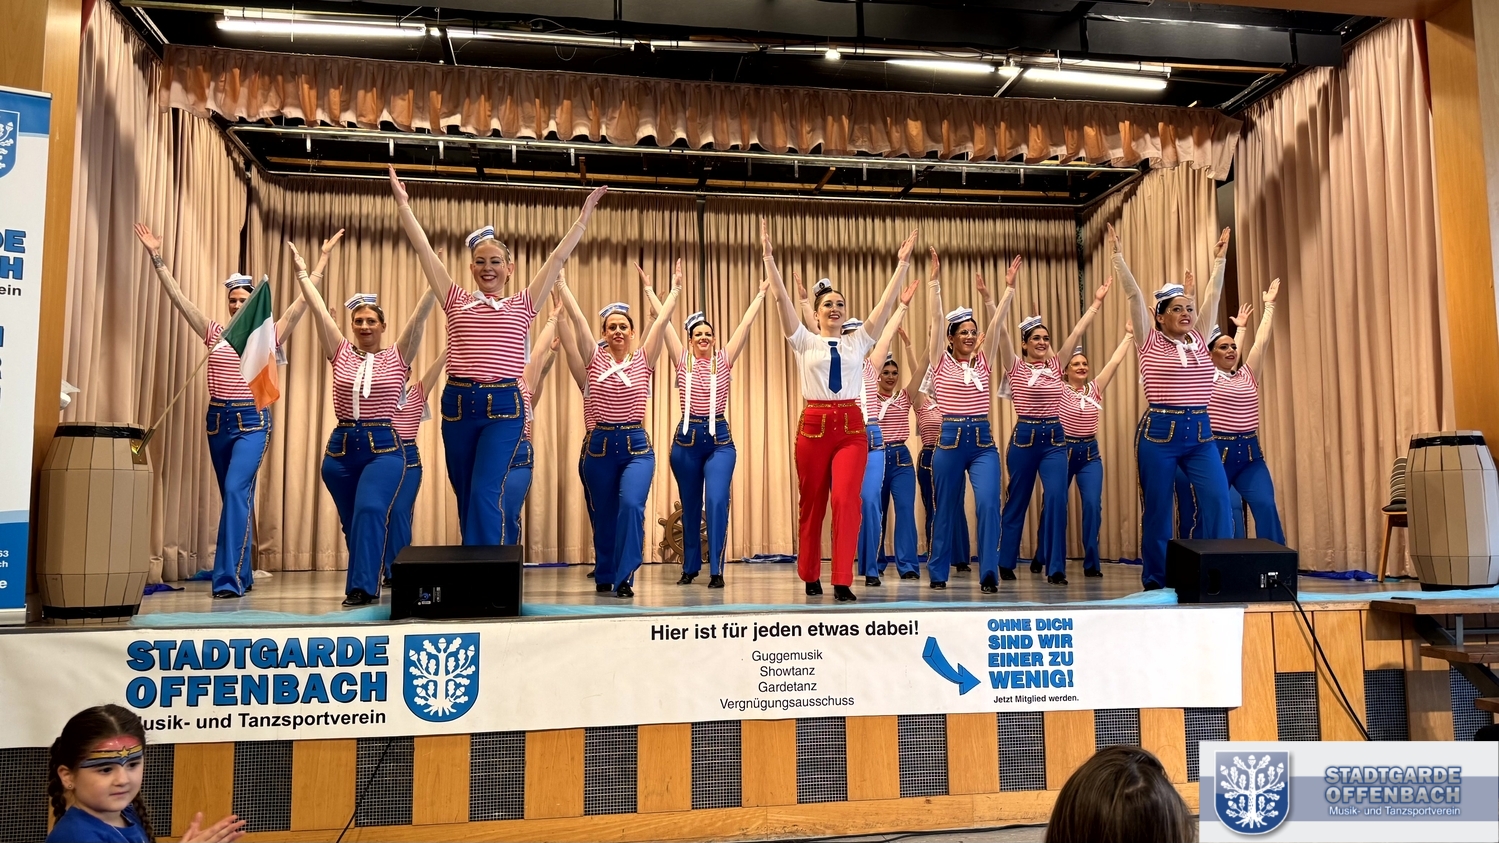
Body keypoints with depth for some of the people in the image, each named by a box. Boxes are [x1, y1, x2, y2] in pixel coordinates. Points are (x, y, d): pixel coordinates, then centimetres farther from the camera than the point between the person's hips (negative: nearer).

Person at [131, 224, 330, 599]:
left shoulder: (270, 337, 2)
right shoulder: (216, 334, 10)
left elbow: (304, 299, 0)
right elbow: (178, 298, 10)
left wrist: (324, 257, 0)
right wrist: (157, 258, 7)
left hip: (252, 421, -5)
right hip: (218, 420, 5)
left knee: (236, 491, -19)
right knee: (234, 496, 12)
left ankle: (230, 578, -20)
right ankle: (243, 575, 21)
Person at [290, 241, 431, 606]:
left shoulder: (396, 357, 3)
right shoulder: (341, 354, 9)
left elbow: (419, 316, -5)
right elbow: (320, 310, 8)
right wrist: (302, 272, 7)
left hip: (384, 446, -3)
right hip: (341, 446, 3)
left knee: (370, 510, -23)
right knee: (351, 520, 10)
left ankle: (362, 586, -22)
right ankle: (363, 584, 25)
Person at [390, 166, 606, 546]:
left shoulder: (521, 306, 9)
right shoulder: (457, 303, 12)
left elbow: (559, 257, 8)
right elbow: (424, 249, 13)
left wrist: (585, 213, 9)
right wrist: (403, 203, 14)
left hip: (504, 405, -3)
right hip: (457, 404, 3)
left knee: (485, 493, -15)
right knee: (466, 497, 9)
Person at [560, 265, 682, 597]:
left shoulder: (643, 360, 5)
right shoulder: (595, 359, 4)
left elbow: (661, 321, 0)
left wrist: (675, 289, -2)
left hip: (636, 445, -1)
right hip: (599, 445, 1)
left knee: (631, 505, -20)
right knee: (603, 515, 9)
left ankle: (624, 578, -13)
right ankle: (604, 576, 27)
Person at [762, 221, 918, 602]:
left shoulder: (858, 341, 11)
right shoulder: (805, 341, 5)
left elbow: (886, 303, 6)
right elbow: (782, 299, -4)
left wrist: (903, 262, 1)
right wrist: (768, 255, -12)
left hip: (852, 426, 1)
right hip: (814, 424, -1)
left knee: (846, 500, -13)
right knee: (811, 504, 8)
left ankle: (842, 581, -10)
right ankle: (810, 576, 24)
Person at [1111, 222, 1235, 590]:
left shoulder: (1198, 340, 12)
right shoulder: (1149, 343, 0)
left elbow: (1212, 295, 17)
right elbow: (1133, 294, -3)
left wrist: (1219, 259, 20)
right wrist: (1118, 255, -6)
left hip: (1200, 432, 4)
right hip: (1159, 432, -4)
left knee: (1218, 500, -9)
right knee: (1157, 509, 3)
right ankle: (1156, 580, 14)